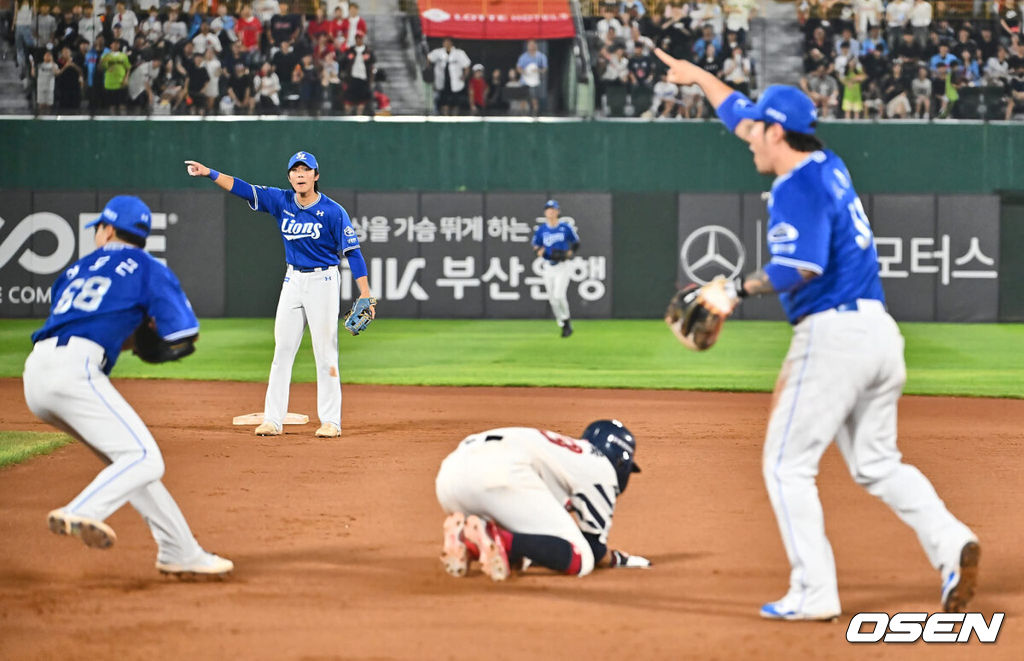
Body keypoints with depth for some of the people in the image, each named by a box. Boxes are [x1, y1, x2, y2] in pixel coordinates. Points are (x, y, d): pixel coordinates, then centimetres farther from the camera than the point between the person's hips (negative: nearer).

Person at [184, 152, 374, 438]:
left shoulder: (333, 211, -11)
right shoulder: (282, 202, 1)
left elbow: (352, 251, -10)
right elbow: (243, 189, -3)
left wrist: (365, 294, -15)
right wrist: (210, 173, -15)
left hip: (323, 280, -5)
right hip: (293, 280, 5)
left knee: (325, 353, -5)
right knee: (282, 350, 3)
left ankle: (331, 421, 1)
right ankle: (273, 419, 6)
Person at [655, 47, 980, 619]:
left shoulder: (797, 187, -11)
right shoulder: (828, 166, 16)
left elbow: (801, 266, -27)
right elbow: (746, 116, 30)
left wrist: (740, 288, -14)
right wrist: (697, 75, 40)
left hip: (834, 332, -9)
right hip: (880, 332, 9)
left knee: (787, 465, -1)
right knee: (878, 464, 15)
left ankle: (815, 593, -6)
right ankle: (950, 541, -7)